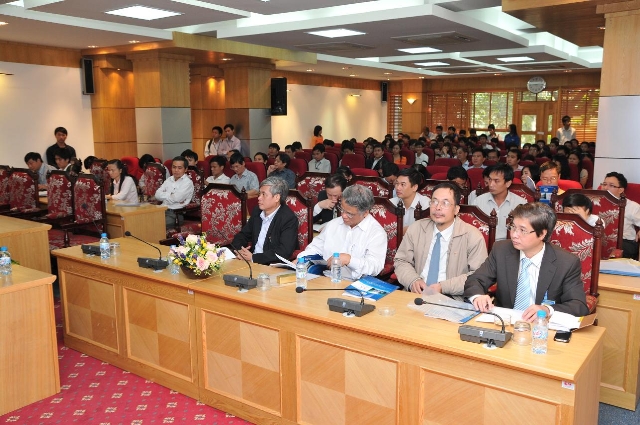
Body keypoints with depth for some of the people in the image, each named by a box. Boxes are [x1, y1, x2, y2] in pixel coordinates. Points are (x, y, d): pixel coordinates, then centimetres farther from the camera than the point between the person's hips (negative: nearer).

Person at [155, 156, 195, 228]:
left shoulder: (188, 182, -3)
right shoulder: (169, 180, 19)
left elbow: (177, 198, -16)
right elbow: (157, 195, 9)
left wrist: (166, 195, 1)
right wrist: (171, 195, -4)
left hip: (176, 214, -6)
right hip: (163, 210, 6)